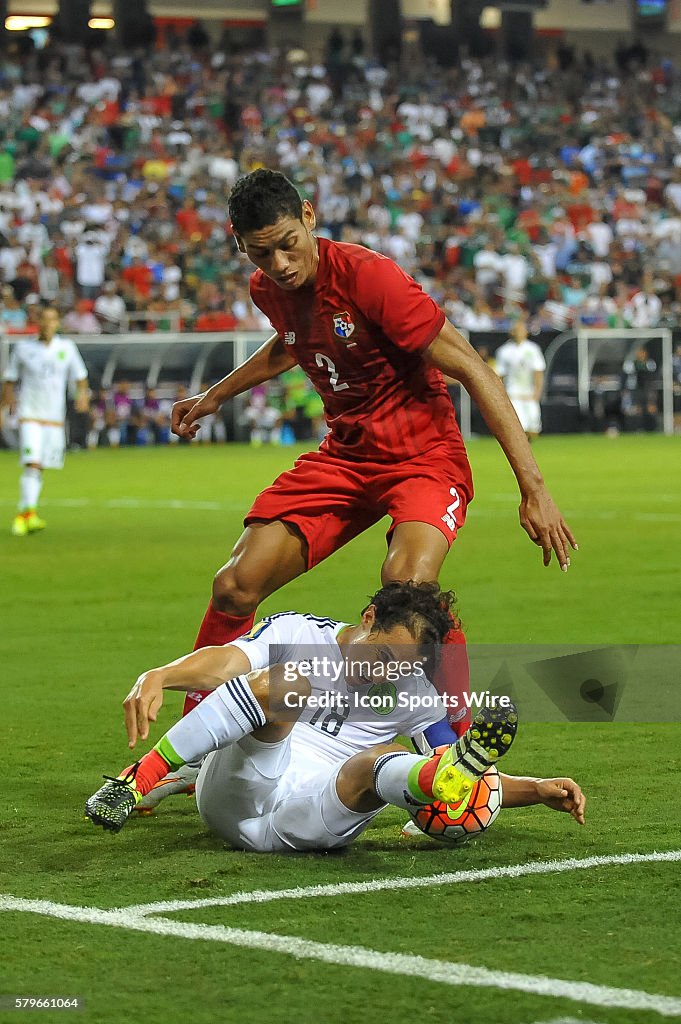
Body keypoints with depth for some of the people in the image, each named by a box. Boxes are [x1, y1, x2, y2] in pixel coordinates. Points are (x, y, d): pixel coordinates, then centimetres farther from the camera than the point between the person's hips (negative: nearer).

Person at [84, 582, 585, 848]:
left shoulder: (412, 696, 13)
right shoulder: (297, 632, 6)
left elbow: (482, 787, 14)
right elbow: (224, 663, -13)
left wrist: (539, 789, -5)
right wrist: (157, 678, -33)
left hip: (305, 822, 2)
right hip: (237, 792, -2)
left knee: (380, 763, -25)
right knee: (287, 683, -26)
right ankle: (139, 780, -35)